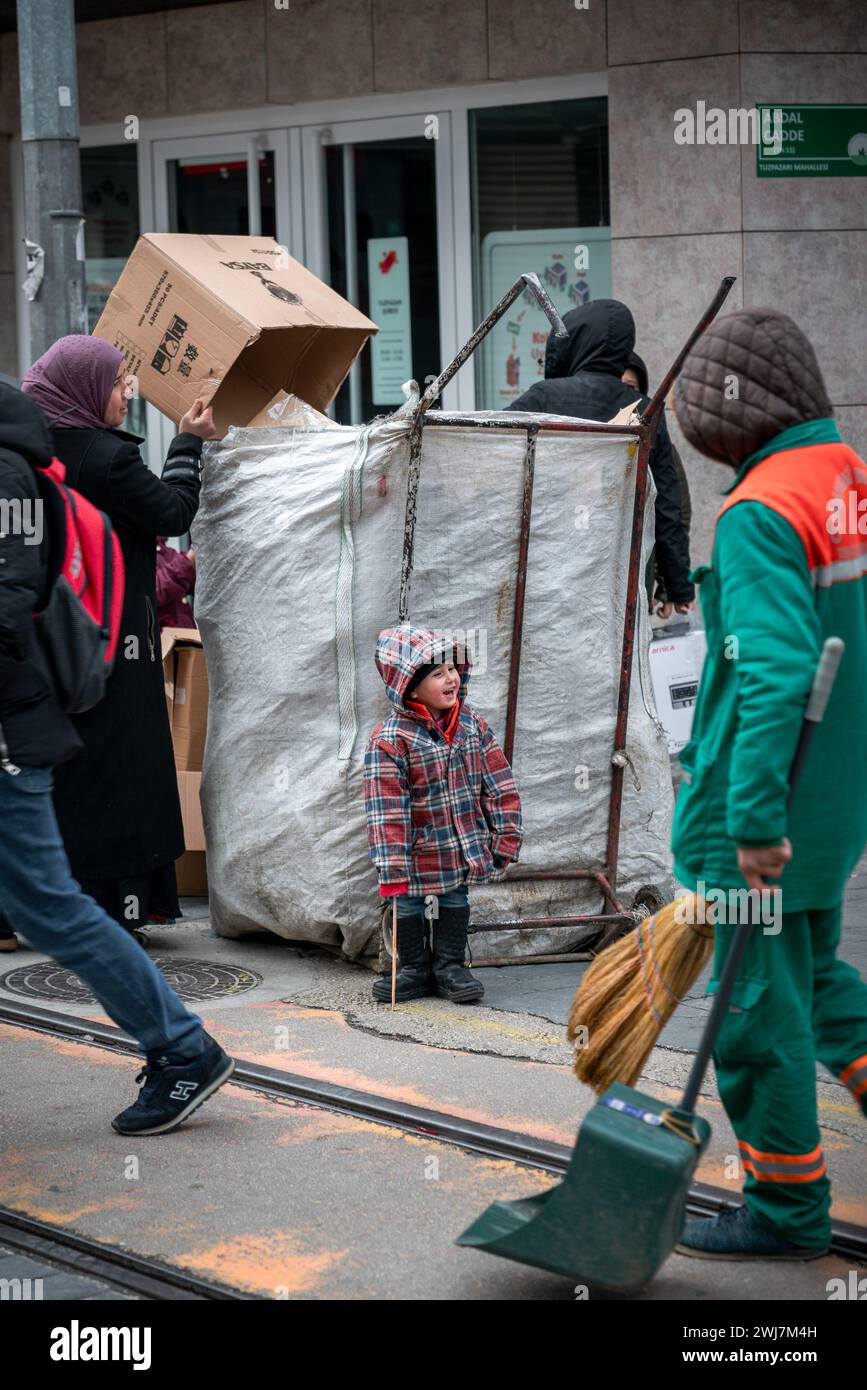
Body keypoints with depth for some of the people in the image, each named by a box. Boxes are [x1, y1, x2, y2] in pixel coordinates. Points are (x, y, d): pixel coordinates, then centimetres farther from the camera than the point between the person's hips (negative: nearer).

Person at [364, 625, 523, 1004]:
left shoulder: (472, 724, -3)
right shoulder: (389, 739, -19)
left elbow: (498, 785, 3)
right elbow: (387, 810, -20)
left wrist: (506, 838, 1)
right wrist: (392, 870, -21)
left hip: (463, 850, 4)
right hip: (419, 854, -4)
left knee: (455, 900, 15)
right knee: (408, 906, 10)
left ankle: (449, 966, 29)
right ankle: (414, 969, 27)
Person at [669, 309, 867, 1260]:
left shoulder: (762, 514, -20)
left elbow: (775, 675, -29)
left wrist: (756, 818, -28)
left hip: (768, 805, -9)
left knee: (759, 1004, 4)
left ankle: (786, 1208, 16)